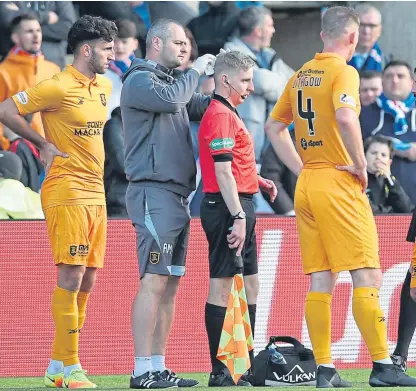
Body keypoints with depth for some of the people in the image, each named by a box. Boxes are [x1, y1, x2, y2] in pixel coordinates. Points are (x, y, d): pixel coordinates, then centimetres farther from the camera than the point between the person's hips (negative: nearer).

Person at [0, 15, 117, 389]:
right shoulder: (58, 87, -12)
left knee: (86, 281, 7)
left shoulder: (104, 87, 13)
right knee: (71, 277, -11)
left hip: (96, 195, 8)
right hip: (67, 193, -8)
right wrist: (43, 144, -6)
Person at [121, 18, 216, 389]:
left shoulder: (171, 81, 23)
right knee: (154, 281, -13)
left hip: (177, 196, 9)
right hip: (153, 192, -9)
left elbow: (202, 108, 22)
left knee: (170, 284, 8)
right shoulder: (140, 80, -5)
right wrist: (196, 71, -7)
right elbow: (172, 99, -22)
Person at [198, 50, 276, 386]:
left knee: (250, 283, 14)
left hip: (239, 208, 11)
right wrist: (238, 216, -24)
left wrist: (257, 180, 16)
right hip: (227, 207, -11)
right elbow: (222, 172, -21)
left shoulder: (229, 114, 20)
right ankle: (220, 372, -7)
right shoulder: (220, 115, -13)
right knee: (222, 283, -8)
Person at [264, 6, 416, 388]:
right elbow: (346, 118, -26)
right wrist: (361, 166, -15)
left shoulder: (300, 76, 14)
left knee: (321, 281, 7)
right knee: (367, 275, -6)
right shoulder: (342, 71, -9)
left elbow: (274, 127, 22)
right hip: (338, 183, -7)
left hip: (306, 183, 7)